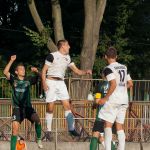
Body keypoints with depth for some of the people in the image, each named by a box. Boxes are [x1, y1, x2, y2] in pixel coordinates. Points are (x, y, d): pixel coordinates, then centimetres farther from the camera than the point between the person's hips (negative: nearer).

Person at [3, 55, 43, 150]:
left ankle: (39, 139, -3)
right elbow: (5, 72, -11)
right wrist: (11, 61, -18)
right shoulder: (13, 79, 3)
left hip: (28, 107, 1)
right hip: (17, 108, -1)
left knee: (37, 119, -24)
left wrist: (37, 72, -20)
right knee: (15, 128, -13)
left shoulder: (28, 80, 8)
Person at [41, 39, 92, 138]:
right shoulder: (52, 56, -8)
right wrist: (44, 83, -18)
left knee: (67, 105, -3)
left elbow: (77, 71, 12)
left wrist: (86, 72, -7)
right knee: (50, 108, -3)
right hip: (51, 82, -5)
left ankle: (71, 129, 0)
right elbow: (44, 70, -7)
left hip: (61, 82, 6)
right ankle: (48, 131, 5)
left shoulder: (67, 58, 11)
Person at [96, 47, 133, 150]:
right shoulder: (124, 67, 13)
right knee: (120, 126, 10)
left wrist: (105, 98, -14)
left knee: (108, 125, -2)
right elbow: (130, 84, 15)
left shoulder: (108, 69, -8)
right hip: (124, 100, 6)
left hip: (113, 99, -6)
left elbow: (113, 85, -18)